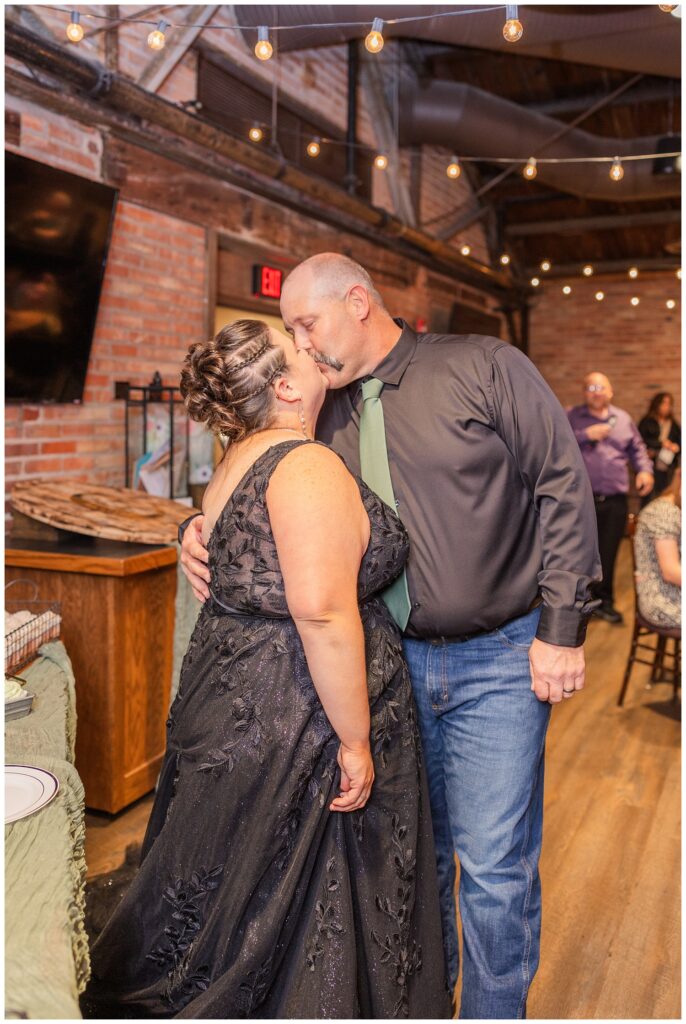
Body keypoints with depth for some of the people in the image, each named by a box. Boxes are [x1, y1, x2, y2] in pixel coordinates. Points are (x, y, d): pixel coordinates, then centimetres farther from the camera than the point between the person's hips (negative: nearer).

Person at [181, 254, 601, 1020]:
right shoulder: (325, 413, 7)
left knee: (493, 865, 2)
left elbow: (563, 486, -9)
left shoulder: (484, 367, -7)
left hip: (497, 660, -4)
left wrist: (561, 626, -12)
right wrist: (204, 532, -7)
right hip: (391, 661, 5)